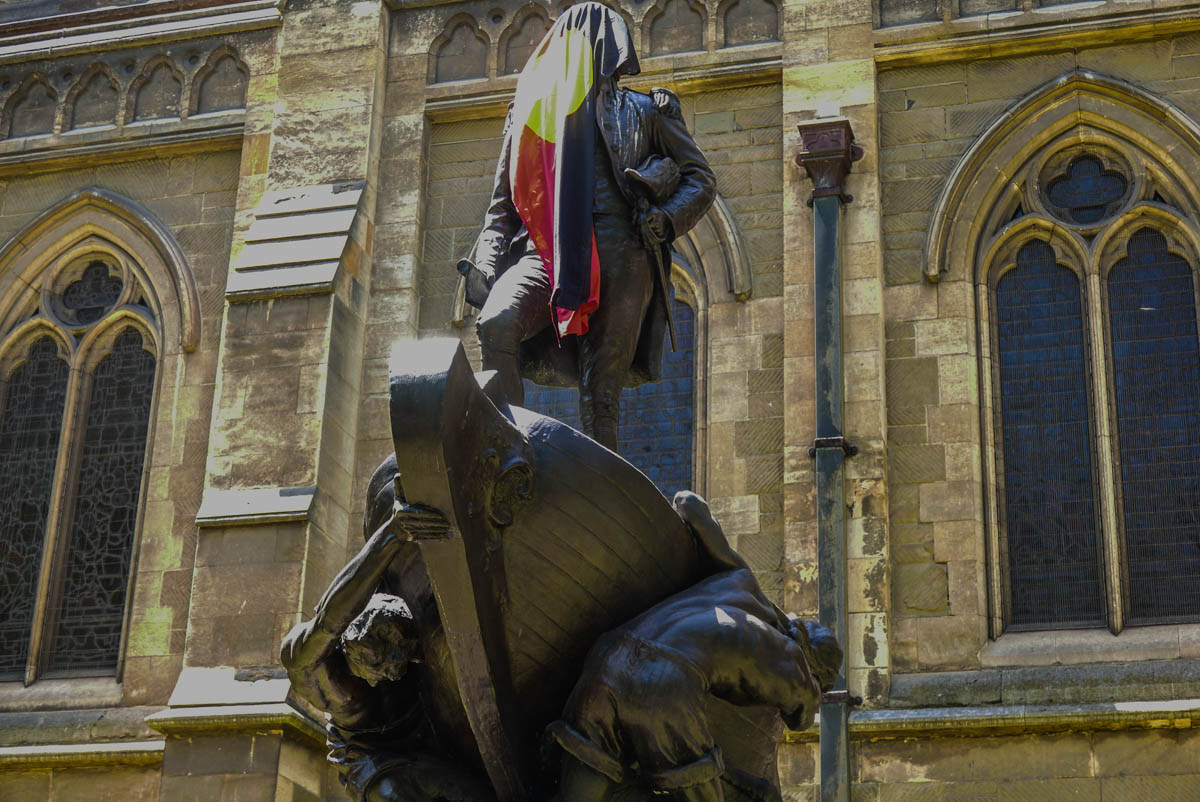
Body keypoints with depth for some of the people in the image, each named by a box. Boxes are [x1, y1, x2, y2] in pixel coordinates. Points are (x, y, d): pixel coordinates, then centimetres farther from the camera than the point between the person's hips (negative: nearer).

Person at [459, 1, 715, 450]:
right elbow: (503, 205, 25)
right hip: (546, 252, 1)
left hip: (619, 252, -1)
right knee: (496, 324, -30)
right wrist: (483, 265, 8)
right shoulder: (531, 109, 27)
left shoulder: (645, 111, 22)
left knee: (600, 395, -12)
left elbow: (700, 179, 19)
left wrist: (666, 219, -3)